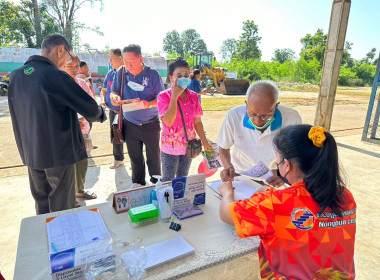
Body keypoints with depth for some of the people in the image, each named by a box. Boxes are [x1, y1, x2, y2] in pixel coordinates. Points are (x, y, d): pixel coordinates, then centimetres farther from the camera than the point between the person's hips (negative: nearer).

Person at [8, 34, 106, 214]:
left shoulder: (15, 76, 4)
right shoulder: (57, 77, -18)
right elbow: (90, 110, -17)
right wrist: (101, 113, 4)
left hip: (30, 153, 7)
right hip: (59, 152, -7)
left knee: (41, 204, 20)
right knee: (62, 206, 7)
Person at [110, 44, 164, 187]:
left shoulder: (152, 74, -7)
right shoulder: (120, 73, 3)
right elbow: (113, 92, 11)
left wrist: (149, 104, -27)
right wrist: (114, 97, -14)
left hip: (150, 124, -3)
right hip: (130, 124, 3)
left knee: (154, 156, 7)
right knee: (135, 157, 15)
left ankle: (156, 183, 27)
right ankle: (137, 183, 35)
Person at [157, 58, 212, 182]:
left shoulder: (193, 96, 1)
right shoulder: (164, 96, -12)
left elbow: (197, 122, 7)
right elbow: (169, 121, -25)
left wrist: (205, 142, 9)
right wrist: (174, 96, -25)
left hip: (188, 146, 4)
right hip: (170, 147, -4)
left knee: (183, 180, 20)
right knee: (168, 181, 8)